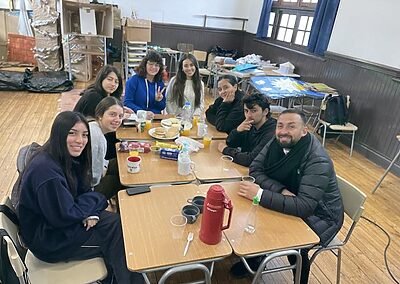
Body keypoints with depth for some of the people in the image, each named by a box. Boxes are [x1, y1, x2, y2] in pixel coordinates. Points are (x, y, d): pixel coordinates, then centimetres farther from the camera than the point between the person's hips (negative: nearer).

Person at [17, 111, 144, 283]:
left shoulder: (69, 159, -3)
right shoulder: (45, 170, -30)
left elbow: (84, 191, 4)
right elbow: (64, 216, -27)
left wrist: (91, 213, -16)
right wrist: (95, 199, -13)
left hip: (61, 222, 8)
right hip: (47, 239, -7)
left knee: (115, 222, -7)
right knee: (115, 228, -11)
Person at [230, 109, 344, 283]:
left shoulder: (318, 161, -30)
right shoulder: (276, 143, -10)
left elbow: (305, 207, -37)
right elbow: (255, 170, -11)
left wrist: (259, 194, -40)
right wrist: (281, 190, -27)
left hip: (319, 216, -6)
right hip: (291, 203, 6)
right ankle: (253, 257, 17)